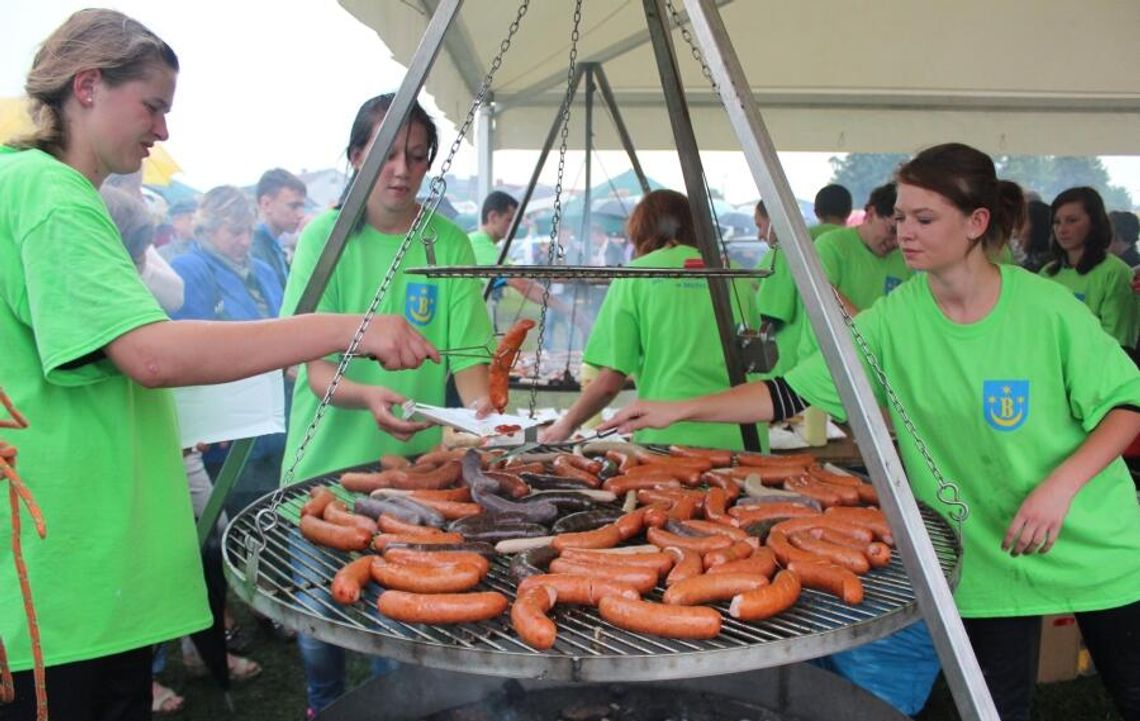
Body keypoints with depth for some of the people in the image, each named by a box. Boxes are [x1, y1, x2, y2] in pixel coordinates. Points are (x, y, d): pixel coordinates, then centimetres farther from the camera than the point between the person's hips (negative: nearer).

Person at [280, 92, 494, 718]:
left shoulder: (448, 243, -1)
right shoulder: (325, 236, -6)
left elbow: (466, 351, -3)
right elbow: (313, 365, -12)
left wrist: (480, 405, -24)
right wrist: (366, 396, -32)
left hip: (415, 459, 1)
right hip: (331, 457, -1)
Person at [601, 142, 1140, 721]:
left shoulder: (1046, 308, -15)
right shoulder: (894, 320, -10)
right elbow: (793, 391, -12)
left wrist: (1061, 484, -23)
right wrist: (678, 410, -20)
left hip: (1093, 543, 0)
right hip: (987, 557, 1)